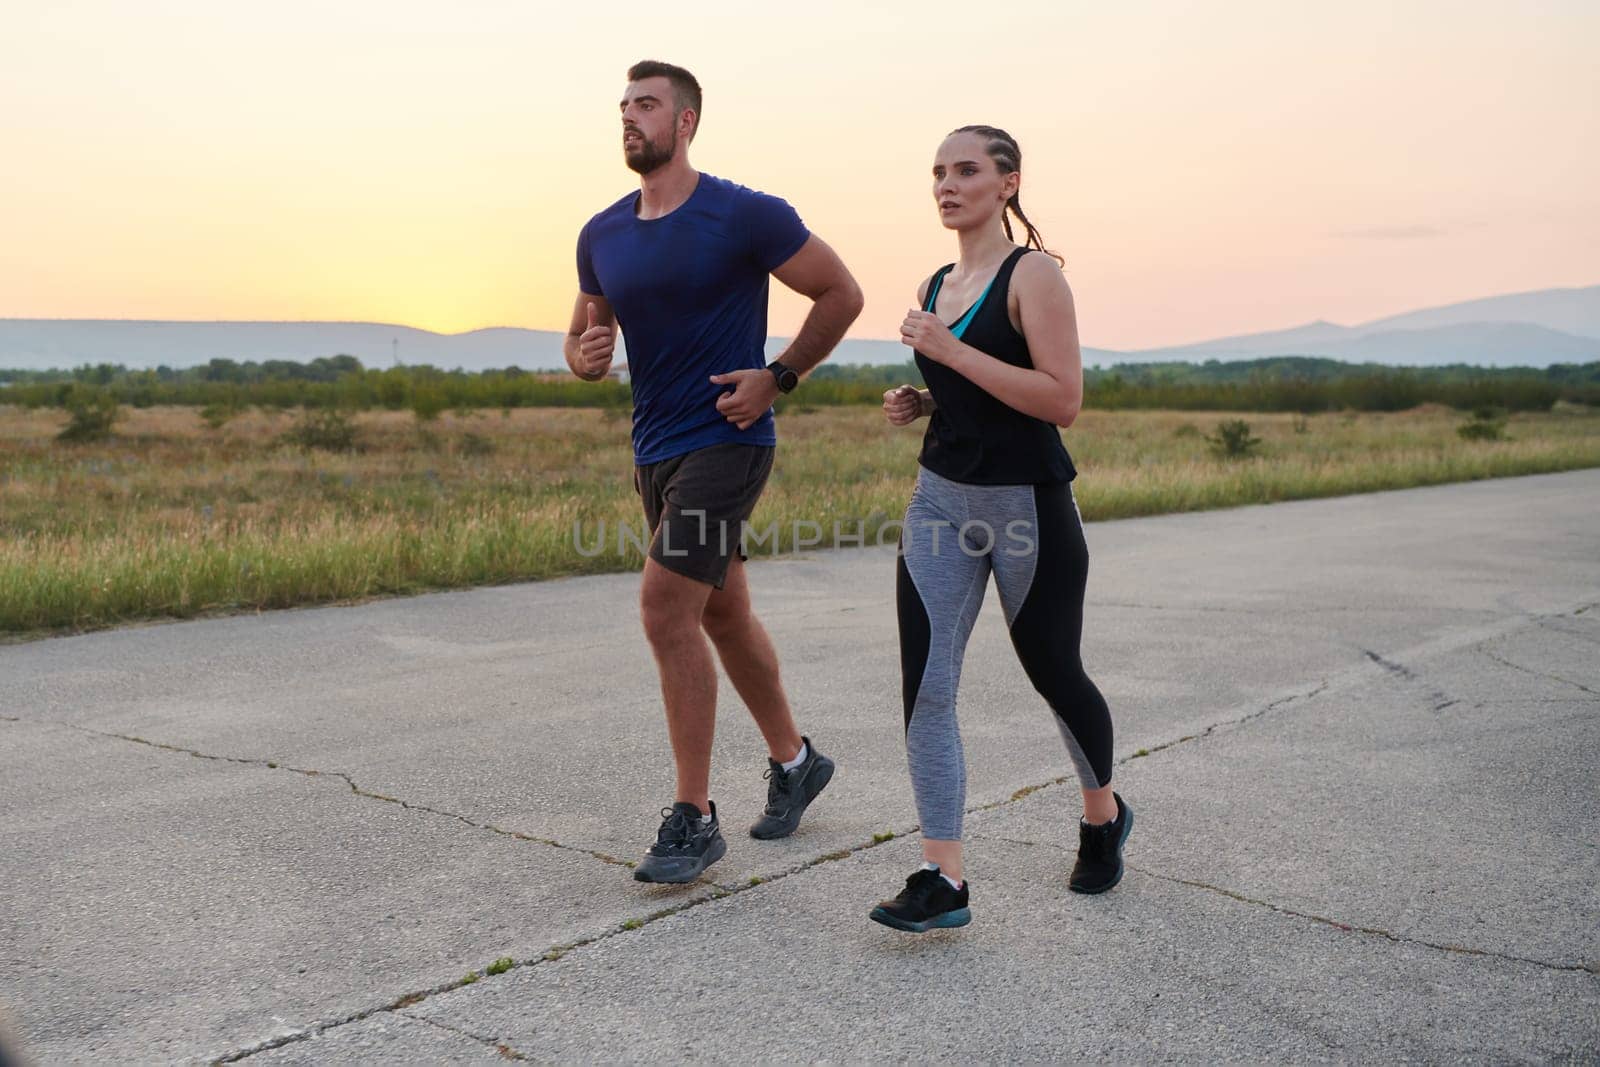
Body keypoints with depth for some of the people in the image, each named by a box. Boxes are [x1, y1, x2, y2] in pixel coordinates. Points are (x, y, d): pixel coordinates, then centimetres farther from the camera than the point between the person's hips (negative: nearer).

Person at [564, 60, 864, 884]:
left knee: (665, 611, -16)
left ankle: (693, 819, -6)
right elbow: (586, 337, 17)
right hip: (655, 450, 7)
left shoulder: (745, 217, -10)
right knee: (723, 614, 16)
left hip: (724, 443, -7)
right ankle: (794, 760, 35)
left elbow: (842, 294, -3)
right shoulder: (601, 237, 7)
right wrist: (585, 356, -8)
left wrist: (778, 378, -11)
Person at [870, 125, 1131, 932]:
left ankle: (1103, 816, 39)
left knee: (1052, 674, 11)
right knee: (925, 685, -7)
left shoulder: (1034, 275, -9)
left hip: (1028, 504, -6)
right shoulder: (934, 287, 12)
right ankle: (943, 880, -4)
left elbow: (1062, 399, -20)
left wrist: (950, 350, -22)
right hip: (941, 500, 6)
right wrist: (917, 403, 3)